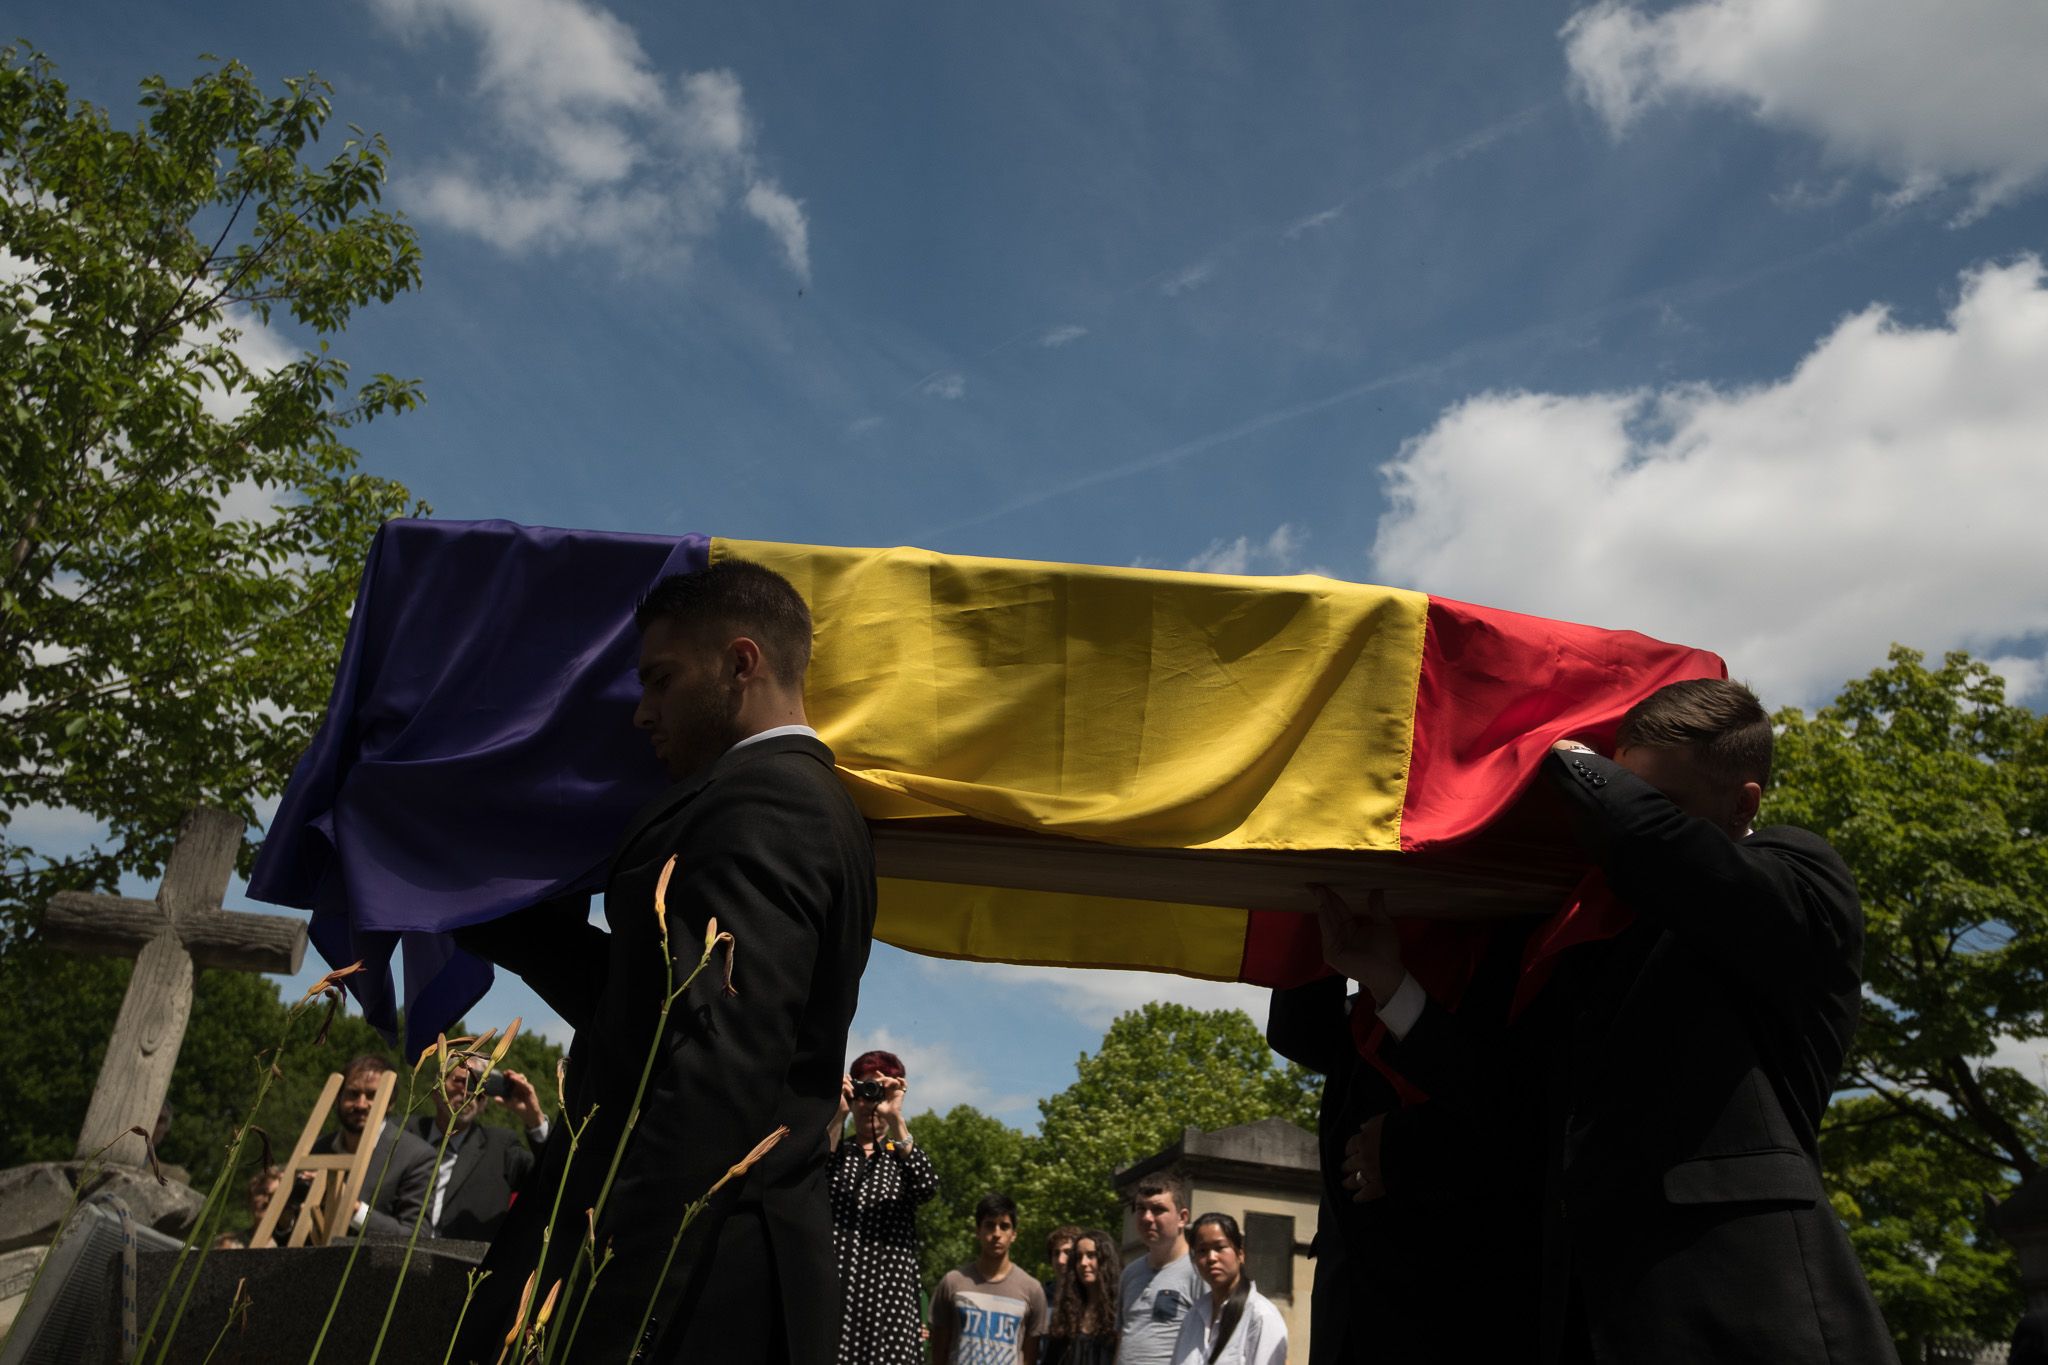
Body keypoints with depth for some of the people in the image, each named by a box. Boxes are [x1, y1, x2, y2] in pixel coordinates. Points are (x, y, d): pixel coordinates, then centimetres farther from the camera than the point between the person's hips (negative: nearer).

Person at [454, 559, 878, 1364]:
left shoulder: (758, 804, -14)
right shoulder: (807, 803, 17)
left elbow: (711, 1072, -25)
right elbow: (638, 1001, 21)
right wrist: (479, 901, 28)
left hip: (683, 1275, -9)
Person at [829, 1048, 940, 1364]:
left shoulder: (903, 1157, 16)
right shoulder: (834, 1151, 16)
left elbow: (927, 1187, -7)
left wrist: (896, 1119, -14)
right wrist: (837, 1117, -11)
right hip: (828, 1294, 0)